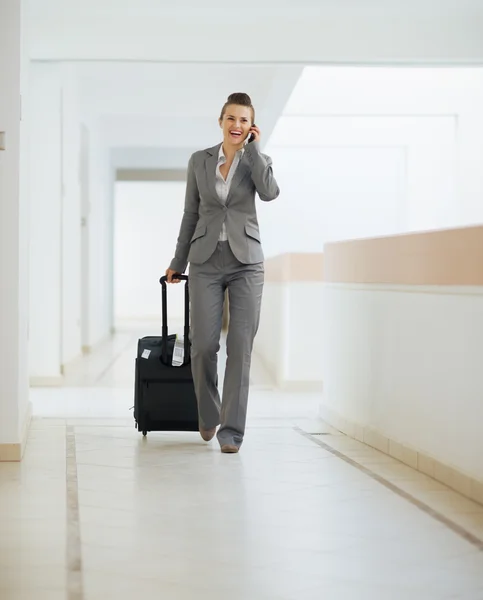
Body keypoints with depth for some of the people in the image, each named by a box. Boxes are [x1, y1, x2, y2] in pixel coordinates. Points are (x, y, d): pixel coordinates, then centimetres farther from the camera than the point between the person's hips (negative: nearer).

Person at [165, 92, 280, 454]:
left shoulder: (258, 160, 4)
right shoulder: (199, 161, 7)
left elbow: (270, 193, -18)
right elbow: (191, 214, 13)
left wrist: (253, 146, -10)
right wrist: (178, 262, 14)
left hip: (246, 261, -1)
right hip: (207, 261, 1)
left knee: (240, 346, -6)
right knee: (204, 345, -5)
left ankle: (232, 431, 0)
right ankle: (209, 414, 22)